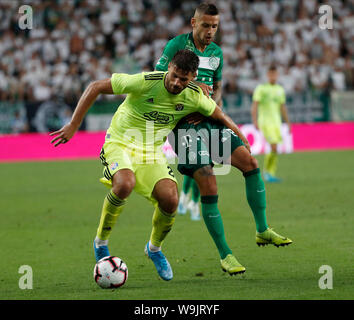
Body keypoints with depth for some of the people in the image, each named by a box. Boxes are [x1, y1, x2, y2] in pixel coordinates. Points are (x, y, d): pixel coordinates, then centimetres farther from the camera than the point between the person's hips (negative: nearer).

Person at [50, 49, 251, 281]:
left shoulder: (194, 97, -9)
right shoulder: (145, 82, -22)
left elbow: (219, 115, 12)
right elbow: (96, 87, -15)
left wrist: (243, 140, 11)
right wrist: (73, 126, -16)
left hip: (153, 152, 4)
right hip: (121, 143, -4)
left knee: (170, 201, -18)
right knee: (125, 184, -35)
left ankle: (155, 248, 15)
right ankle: (101, 242, -12)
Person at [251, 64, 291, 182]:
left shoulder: (280, 90, 15)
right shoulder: (260, 88, -1)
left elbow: (283, 108, 20)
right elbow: (255, 105, -6)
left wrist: (288, 123, 17)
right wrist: (255, 121, -17)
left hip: (277, 122, 5)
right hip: (265, 122, -5)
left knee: (274, 150, 2)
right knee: (274, 147, -17)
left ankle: (271, 174, 9)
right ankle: (266, 171, -3)